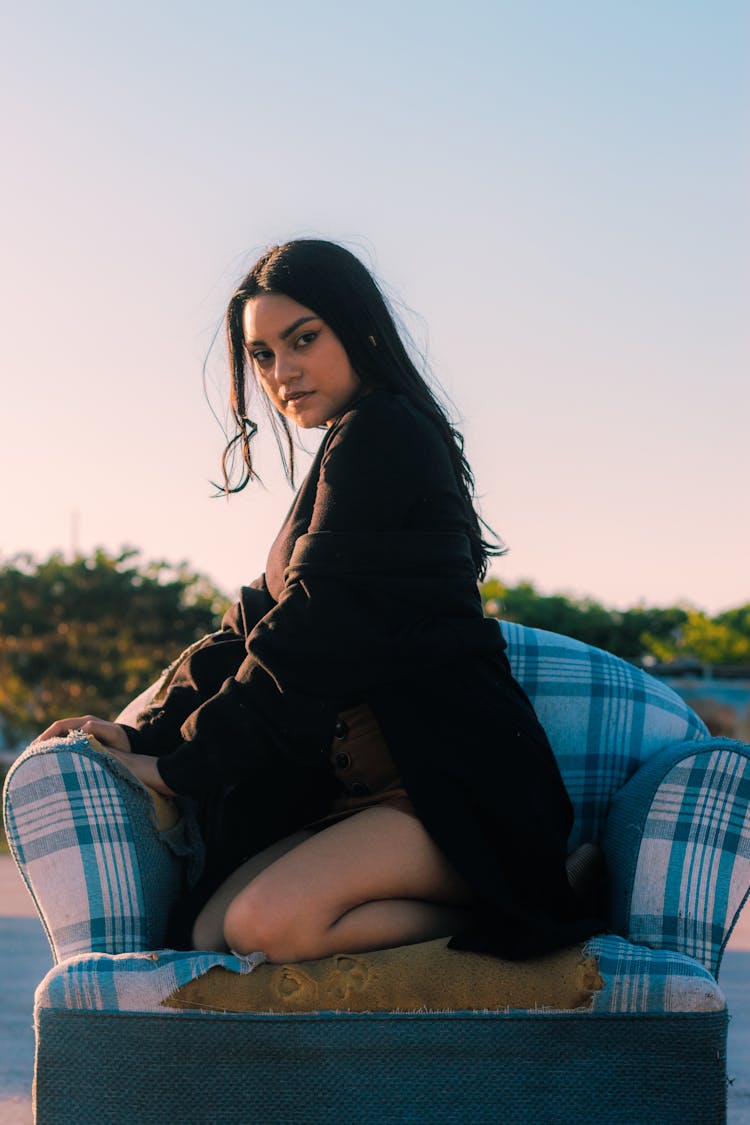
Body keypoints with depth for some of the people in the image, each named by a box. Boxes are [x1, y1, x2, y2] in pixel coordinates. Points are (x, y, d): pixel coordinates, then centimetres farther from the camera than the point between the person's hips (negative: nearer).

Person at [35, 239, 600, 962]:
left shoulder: (378, 436, -8)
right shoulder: (349, 453, 23)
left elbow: (312, 628, -14)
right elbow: (255, 622, 18)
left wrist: (183, 763, -9)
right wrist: (145, 733, 6)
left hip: (458, 784, -10)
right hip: (369, 785, 10)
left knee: (268, 924, -28)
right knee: (212, 930, -9)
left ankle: (501, 925, -11)